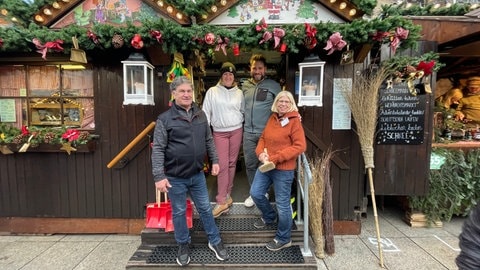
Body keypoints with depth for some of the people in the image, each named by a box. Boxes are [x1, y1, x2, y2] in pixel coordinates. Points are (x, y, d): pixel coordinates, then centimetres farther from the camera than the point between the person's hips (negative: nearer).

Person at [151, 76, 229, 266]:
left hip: (198, 174, 4)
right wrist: (159, 176, -18)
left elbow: (209, 140, 12)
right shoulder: (165, 119, -12)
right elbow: (158, 149, -14)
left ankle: (215, 242, 35)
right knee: (179, 212, 14)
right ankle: (183, 246, 36)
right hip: (175, 177, -3)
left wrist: (214, 160, 9)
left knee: (205, 209, 16)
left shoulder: (200, 115, 3)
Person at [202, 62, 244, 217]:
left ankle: (227, 195, 21)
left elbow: (243, 111, 14)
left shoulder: (239, 93, 6)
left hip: (236, 130, 2)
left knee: (232, 163, 7)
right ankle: (222, 201, 0)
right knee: (223, 165, -6)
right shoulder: (212, 91, -1)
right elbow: (206, 112, -3)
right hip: (219, 132, -2)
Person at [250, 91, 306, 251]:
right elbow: (263, 138, 14)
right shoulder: (272, 118, 8)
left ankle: (283, 239, 26)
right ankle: (270, 216, 42)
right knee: (255, 193, 13)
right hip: (266, 165, 7)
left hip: (284, 169, -7)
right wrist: (260, 152, -8)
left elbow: (300, 146, -18)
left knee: (282, 204, 4)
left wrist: (275, 158, -21)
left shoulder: (294, 121, -13)